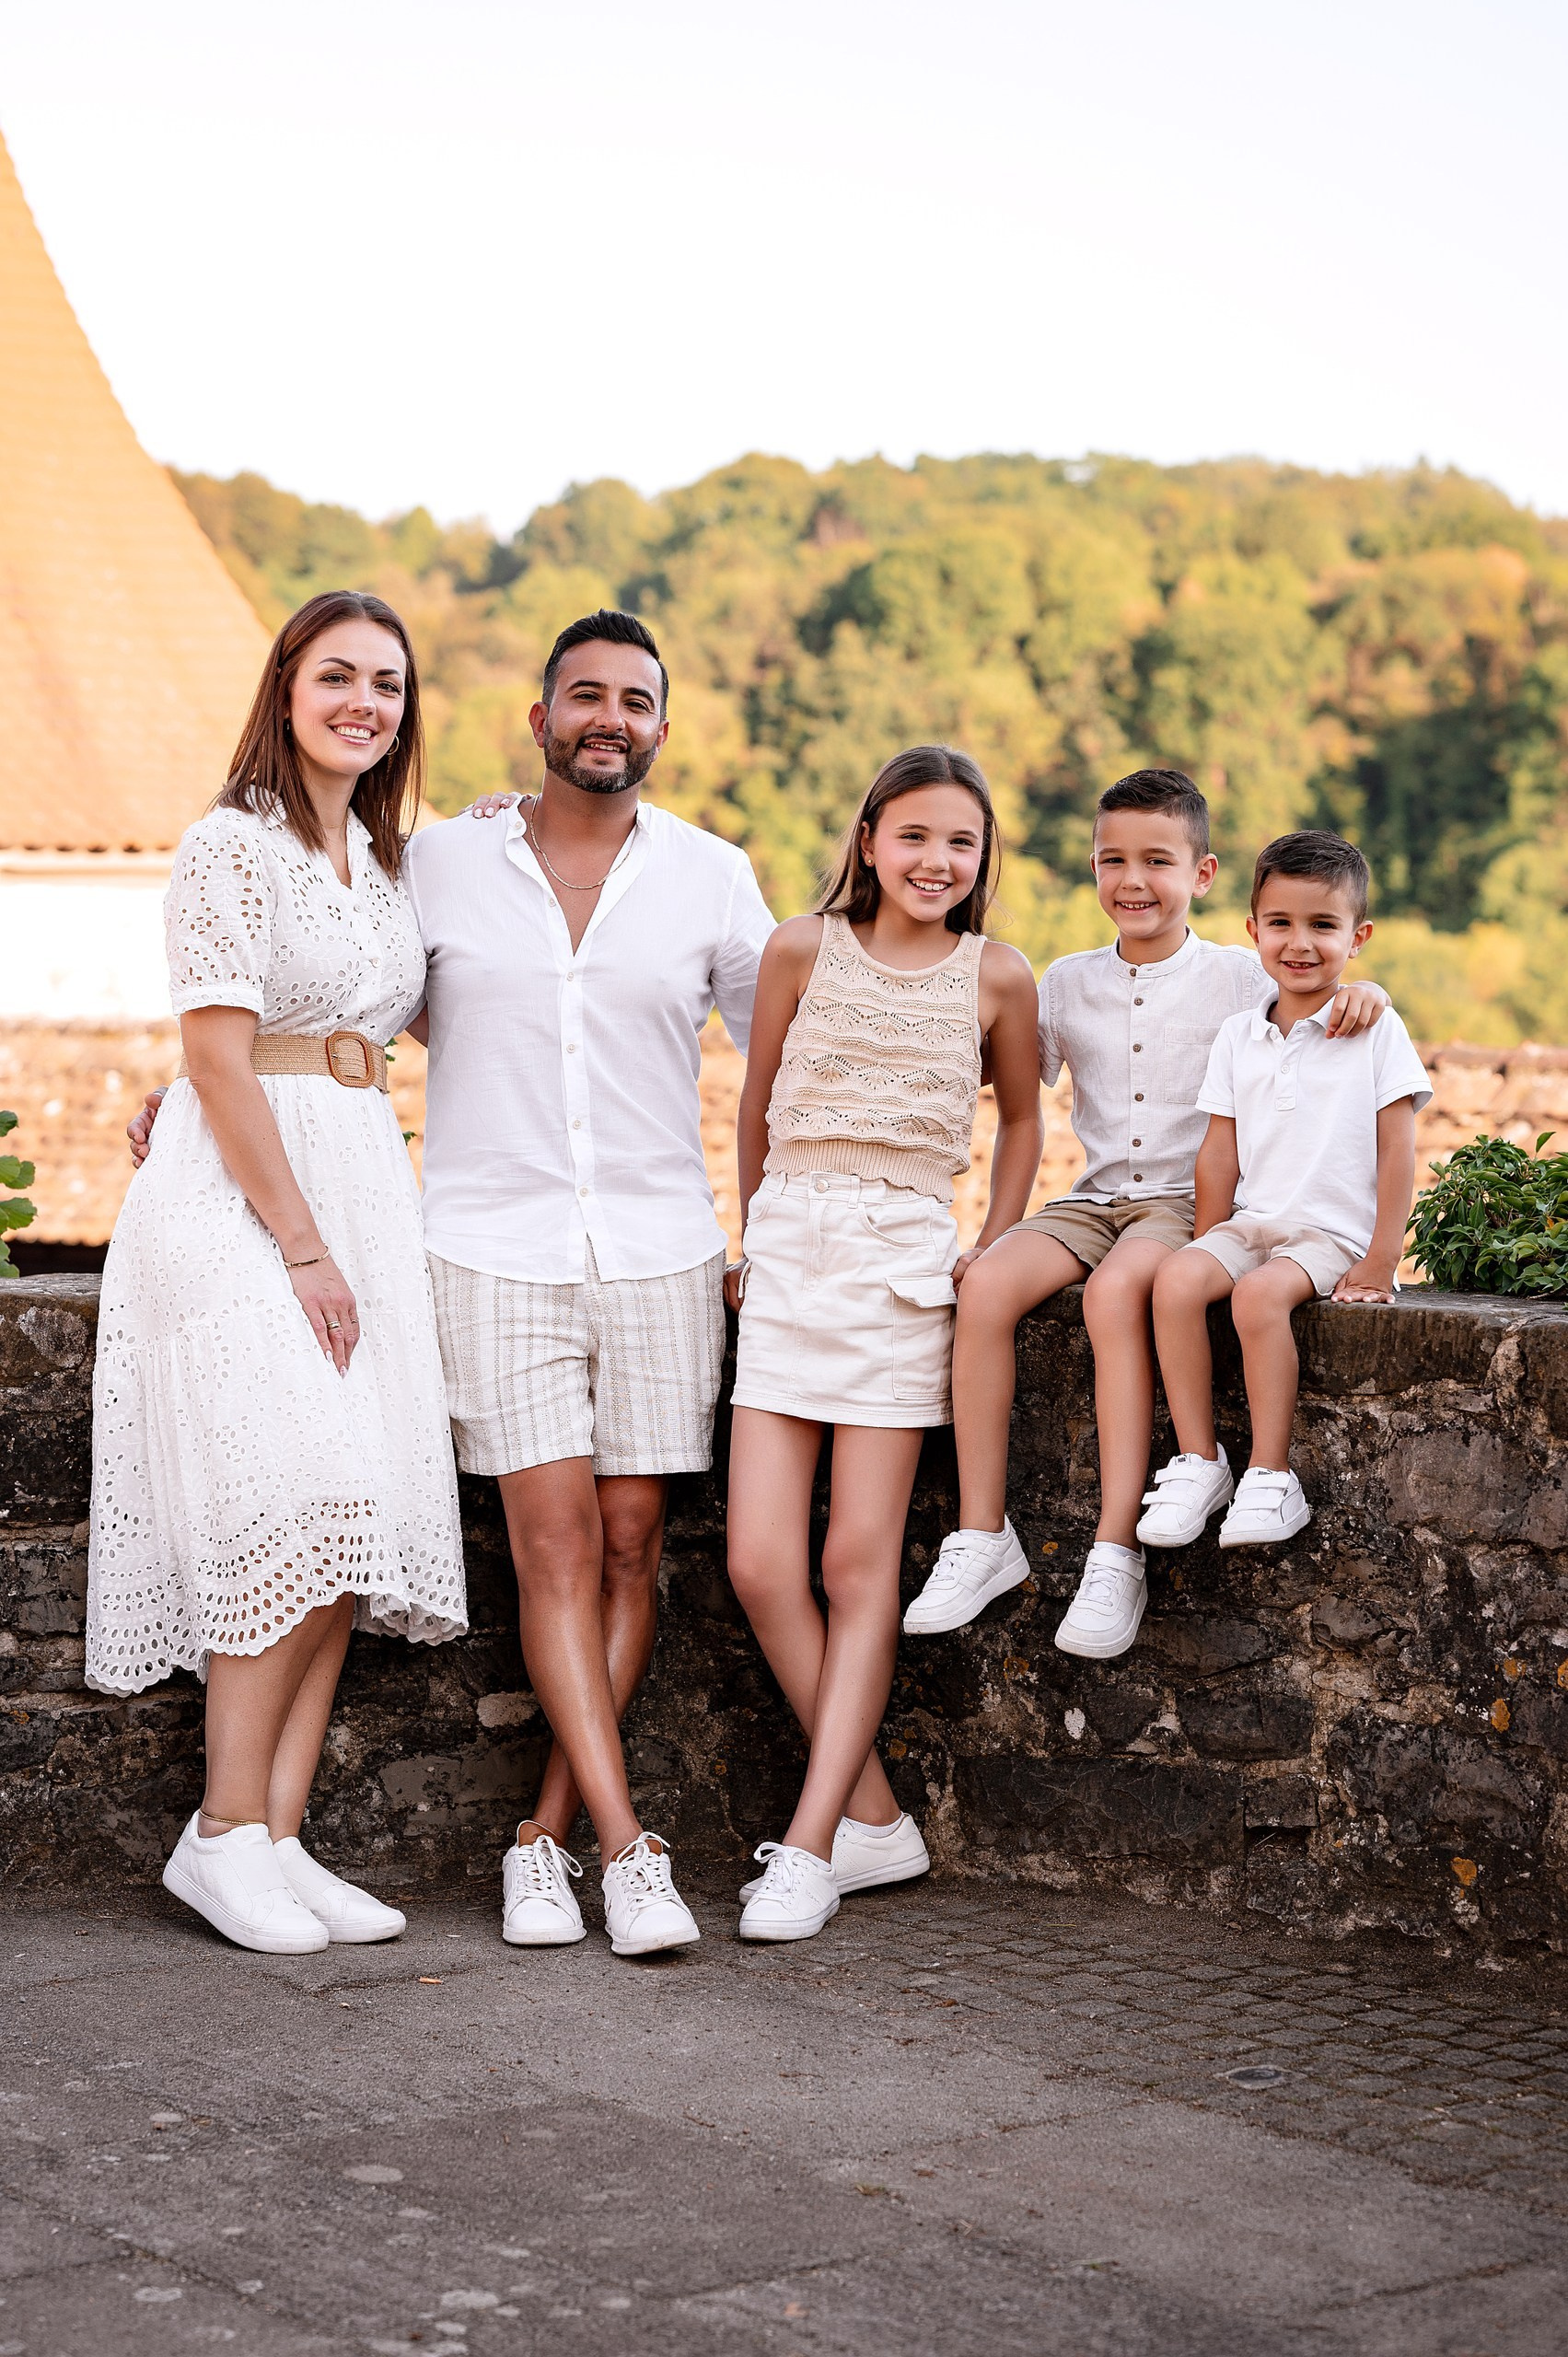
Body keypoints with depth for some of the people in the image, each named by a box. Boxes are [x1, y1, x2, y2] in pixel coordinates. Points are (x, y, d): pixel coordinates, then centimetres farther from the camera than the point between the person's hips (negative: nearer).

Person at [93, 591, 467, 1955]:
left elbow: (434, 1012, 31)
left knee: (354, 1527, -1)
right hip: (237, 1193, -7)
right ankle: (226, 1833, -6)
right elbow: (220, 1060, -13)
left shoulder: (382, 859, 16)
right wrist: (300, 1243, -16)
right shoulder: (234, 846, -7)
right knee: (306, 1509, -16)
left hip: (361, 1186, 7)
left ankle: (279, 1837, 3)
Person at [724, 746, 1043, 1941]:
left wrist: (991, 1249, 9)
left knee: (861, 1565, -3)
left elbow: (1020, 1119, 18)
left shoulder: (996, 978, 2)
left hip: (905, 1260, -1)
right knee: (760, 1564, -6)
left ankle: (810, 1844, -1)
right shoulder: (804, 948, 3)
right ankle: (875, 1818, 6)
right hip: (788, 1251, 1)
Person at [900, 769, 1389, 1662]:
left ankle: (1118, 1553, -34)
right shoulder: (1069, 983, 14)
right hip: (1096, 1198, 4)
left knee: (1116, 1289, -36)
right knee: (986, 1285, -25)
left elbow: (1324, 986, 4)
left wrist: (1363, 993, -20)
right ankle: (983, 1537, -19)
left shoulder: (1237, 976, 2)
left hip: (1192, 1201, -4)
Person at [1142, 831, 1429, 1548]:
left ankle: (1270, 1476, -25)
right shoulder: (1237, 1036, 10)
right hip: (1253, 1221, 4)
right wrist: (1209, 1250, 3)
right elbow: (1221, 1152, 10)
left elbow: (1397, 1153, -5)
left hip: (1336, 1232, -4)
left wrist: (1380, 1265, -10)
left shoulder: (1377, 1031, -2)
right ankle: (1197, 1461, -18)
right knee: (1177, 1280, -24)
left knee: (1260, 1294, -32)